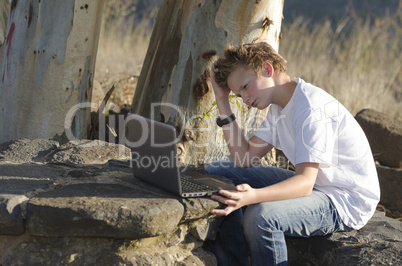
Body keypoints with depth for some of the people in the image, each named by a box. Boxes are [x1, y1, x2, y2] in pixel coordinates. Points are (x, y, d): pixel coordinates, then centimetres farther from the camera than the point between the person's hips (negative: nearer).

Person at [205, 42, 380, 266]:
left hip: (348, 201, -10)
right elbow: (244, 159, 2)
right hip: (312, 185, 10)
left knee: (261, 216, -37)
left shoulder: (311, 107, -23)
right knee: (216, 173, 4)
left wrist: (253, 196, -48)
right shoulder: (278, 108, 7)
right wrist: (223, 102, -1)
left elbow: (305, 182, -31)